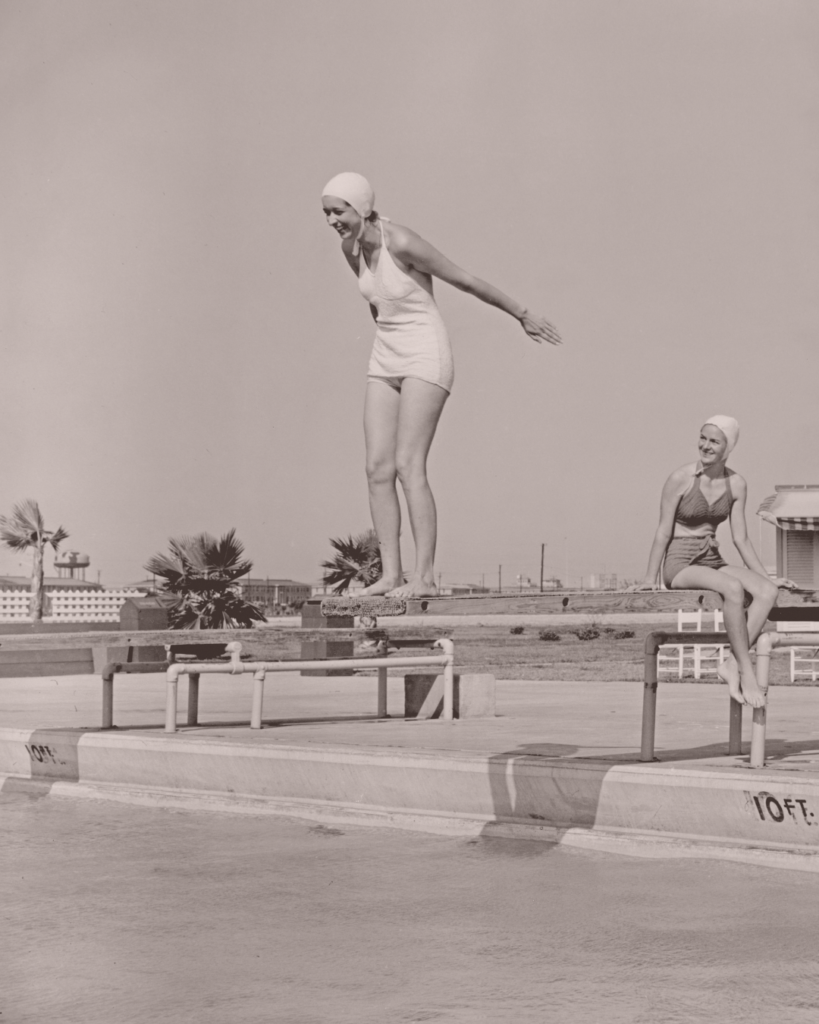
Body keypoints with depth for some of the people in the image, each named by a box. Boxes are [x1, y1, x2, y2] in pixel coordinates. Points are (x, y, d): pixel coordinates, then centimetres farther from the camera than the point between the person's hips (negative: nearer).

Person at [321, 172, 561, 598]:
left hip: (425, 358, -8)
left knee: (408, 466, -16)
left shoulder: (401, 243, -20)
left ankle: (425, 577, -14)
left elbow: (467, 281, -11)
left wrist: (523, 315, -3)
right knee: (378, 469, -1)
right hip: (385, 360, 8)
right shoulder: (351, 247, 3)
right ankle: (391, 575, 1)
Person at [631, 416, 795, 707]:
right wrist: (650, 579, -13)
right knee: (733, 589, -35)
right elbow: (663, 533, -8)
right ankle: (747, 672, -29)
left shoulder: (736, 485, 4)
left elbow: (741, 539, 9)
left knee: (767, 591, -24)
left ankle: (732, 665, -27)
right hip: (680, 565, -5)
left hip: (713, 563, 5)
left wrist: (767, 577, 4)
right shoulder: (680, 479, -10)